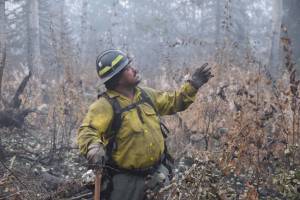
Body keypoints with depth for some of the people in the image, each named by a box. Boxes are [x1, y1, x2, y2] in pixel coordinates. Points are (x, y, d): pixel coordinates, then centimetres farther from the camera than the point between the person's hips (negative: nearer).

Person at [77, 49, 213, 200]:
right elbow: (87, 131, -32)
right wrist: (93, 147, -53)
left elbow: (173, 102, 19)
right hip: (125, 178, -6)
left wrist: (193, 84, 10)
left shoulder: (146, 94, 5)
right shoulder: (106, 105, -18)